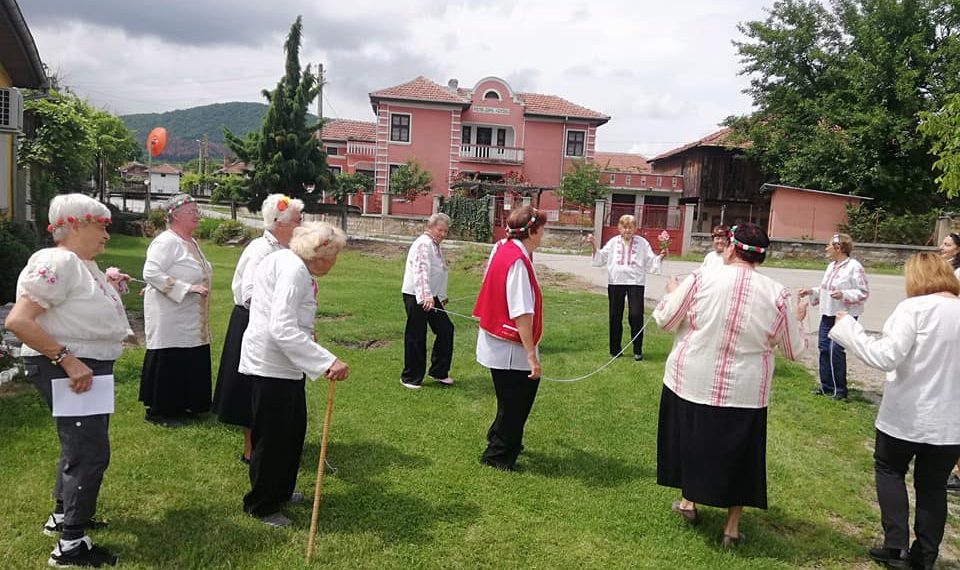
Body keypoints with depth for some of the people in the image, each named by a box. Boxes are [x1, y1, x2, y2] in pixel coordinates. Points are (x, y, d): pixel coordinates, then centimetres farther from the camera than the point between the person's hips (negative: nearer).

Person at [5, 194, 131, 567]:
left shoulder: (84, 264, 9)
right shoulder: (56, 262, -20)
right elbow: (17, 321, -28)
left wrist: (110, 291, 10)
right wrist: (68, 359, -29)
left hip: (90, 367, 11)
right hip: (65, 370, -10)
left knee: (81, 444, 22)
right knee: (90, 452, -7)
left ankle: (62, 516, 40)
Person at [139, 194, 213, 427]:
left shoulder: (191, 242, 14)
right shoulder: (166, 241, -15)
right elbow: (151, 272, -24)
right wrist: (187, 288, -25)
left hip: (191, 321, 9)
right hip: (169, 318, -9)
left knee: (191, 362, 12)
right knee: (168, 364, -1)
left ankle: (181, 406, 26)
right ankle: (159, 411, 12)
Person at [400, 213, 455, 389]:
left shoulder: (435, 246, 16)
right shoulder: (423, 244, -16)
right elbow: (422, 271, -30)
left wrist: (442, 296, 34)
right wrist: (426, 297, -41)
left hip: (432, 297, 9)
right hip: (417, 297, -9)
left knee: (446, 329, 8)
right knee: (416, 337, -1)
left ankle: (439, 371, 20)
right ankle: (410, 378, 11)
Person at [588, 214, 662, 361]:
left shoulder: (642, 243, 3)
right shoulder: (613, 242, 8)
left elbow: (651, 262, 4)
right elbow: (600, 259, 11)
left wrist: (660, 257, -14)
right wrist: (594, 247, -3)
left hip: (635, 282, -2)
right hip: (615, 282, 2)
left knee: (636, 316, -7)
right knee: (615, 316, 8)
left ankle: (637, 350, 6)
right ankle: (615, 349, 19)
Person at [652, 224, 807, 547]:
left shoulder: (700, 280, -12)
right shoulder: (777, 294, -8)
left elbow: (665, 320, -2)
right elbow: (794, 350, 3)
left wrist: (671, 292, 18)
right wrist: (798, 319, 22)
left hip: (691, 383, 0)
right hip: (745, 394, 0)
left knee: (691, 442, 22)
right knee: (738, 455, 16)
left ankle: (689, 501, 38)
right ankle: (732, 527, 24)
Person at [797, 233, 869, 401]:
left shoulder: (854, 267, -13)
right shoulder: (832, 266, 13)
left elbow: (864, 292, -15)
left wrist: (843, 294, -27)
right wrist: (811, 292, 9)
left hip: (845, 316, -8)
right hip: (827, 314, 8)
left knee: (836, 350, -8)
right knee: (824, 347, 9)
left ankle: (840, 390, 5)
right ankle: (826, 385, 21)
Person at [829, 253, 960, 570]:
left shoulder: (914, 308, -16)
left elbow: (886, 357, -22)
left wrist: (847, 328, -14)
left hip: (907, 414, -4)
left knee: (889, 470, 18)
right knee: (933, 485, 17)